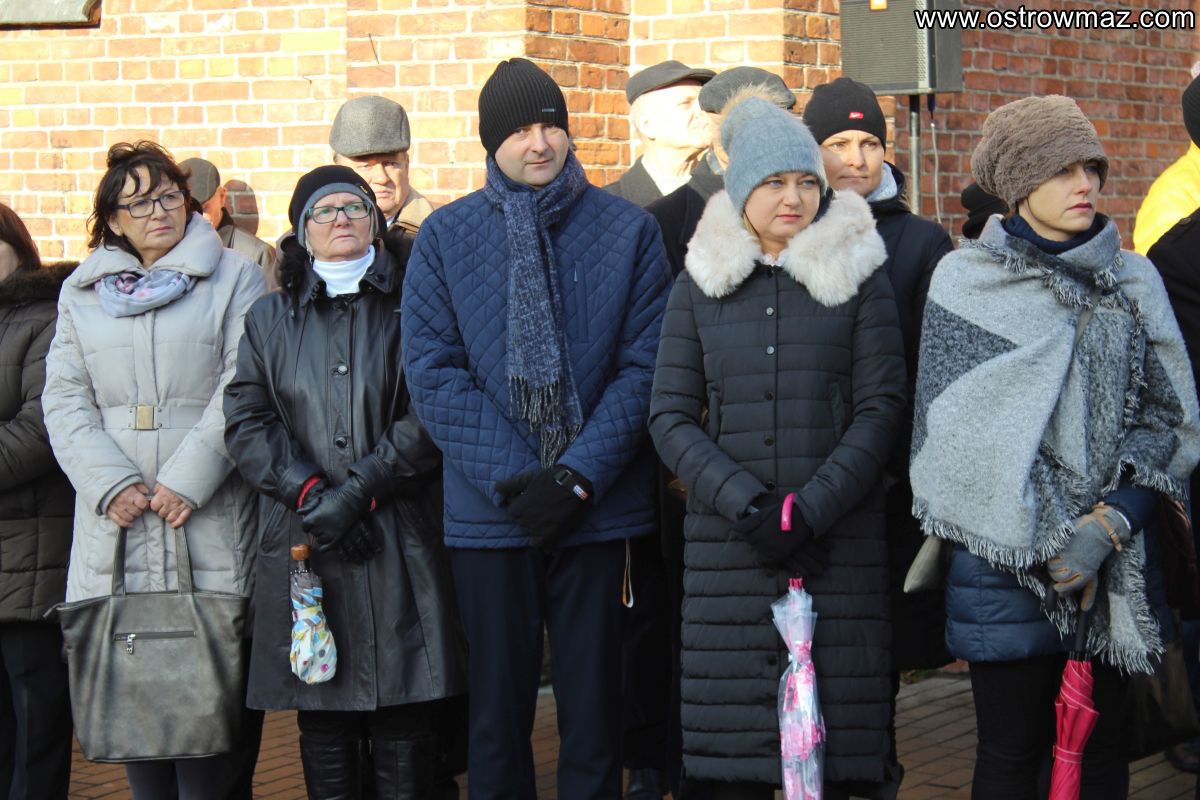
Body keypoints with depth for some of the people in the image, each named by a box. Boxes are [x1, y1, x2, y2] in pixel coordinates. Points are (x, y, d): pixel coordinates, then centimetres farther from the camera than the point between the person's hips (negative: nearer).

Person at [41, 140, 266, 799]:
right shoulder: (82, 293, 16)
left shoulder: (235, 279, 7)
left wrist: (189, 478, -13)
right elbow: (65, 400, 8)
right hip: (114, 523, 3)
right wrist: (110, 485, -7)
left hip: (208, 521, -3)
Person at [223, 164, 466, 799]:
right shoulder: (270, 319, 16)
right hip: (302, 545, 2)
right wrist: (310, 493, -9)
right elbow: (245, 421, 7)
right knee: (323, 726, 2)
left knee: (403, 731, -3)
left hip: (397, 543, -2)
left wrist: (358, 491, -11)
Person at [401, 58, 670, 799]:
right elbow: (433, 371, -3)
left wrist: (578, 475, -12)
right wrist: (511, 479, -12)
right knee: (498, 700, 7)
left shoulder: (629, 230, 2)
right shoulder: (445, 236, 3)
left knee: (594, 703, 6)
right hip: (490, 513, 0)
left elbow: (643, 366, -2)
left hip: (597, 508, 0)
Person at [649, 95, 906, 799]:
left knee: (831, 737, -3)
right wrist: (746, 504, -11)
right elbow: (671, 417, 4)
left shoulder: (859, 276, 6)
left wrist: (810, 509, -11)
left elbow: (881, 409, 0)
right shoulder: (701, 284, 9)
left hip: (840, 543, -1)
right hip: (728, 544, 1)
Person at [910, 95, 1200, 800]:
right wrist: (1044, 542, -8)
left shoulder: (1133, 281, 7)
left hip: (1113, 556, 3)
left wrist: (1107, 527, -9)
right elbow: (959, 429, -2)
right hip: (1006, 557, -2)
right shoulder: (966, 280, 0)